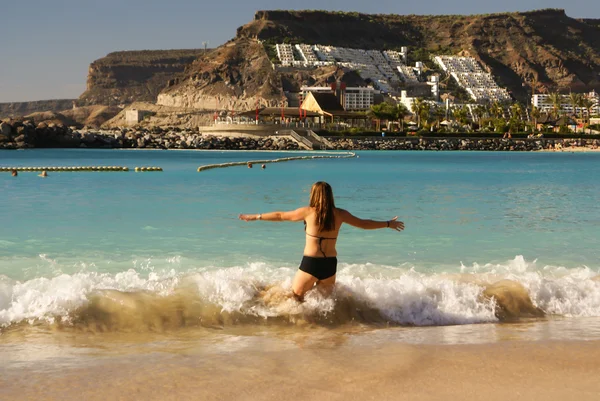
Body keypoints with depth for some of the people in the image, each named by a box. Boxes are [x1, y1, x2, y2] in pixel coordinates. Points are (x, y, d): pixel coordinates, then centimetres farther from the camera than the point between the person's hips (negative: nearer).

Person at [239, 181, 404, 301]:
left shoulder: (308, 212, -3)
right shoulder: (339, 214, 3)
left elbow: (281, 216, 6)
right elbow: (364, 224, 12)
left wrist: (255, 217, 18)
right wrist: (389, 224, 26)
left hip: (310, 263, -3)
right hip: (330, 264, 3)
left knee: (294, 298, 10)